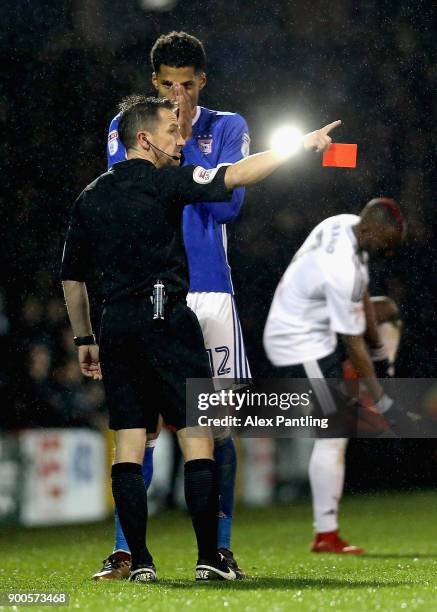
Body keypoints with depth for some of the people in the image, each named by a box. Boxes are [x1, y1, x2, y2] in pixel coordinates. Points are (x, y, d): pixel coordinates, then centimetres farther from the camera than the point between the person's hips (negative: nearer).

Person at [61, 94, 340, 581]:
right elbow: (236, 175, -14)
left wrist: (84, 340, 24)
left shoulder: (90, 197, 13)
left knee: (128, 444, 4)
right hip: (165, 319, -6)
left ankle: (138, 560, 0)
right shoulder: (165, 183, -4)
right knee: (196, 437, -2)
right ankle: (209, 559, -5)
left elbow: (72, 277, 17)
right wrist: (302, 145, -12)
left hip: (116, 326, 6)